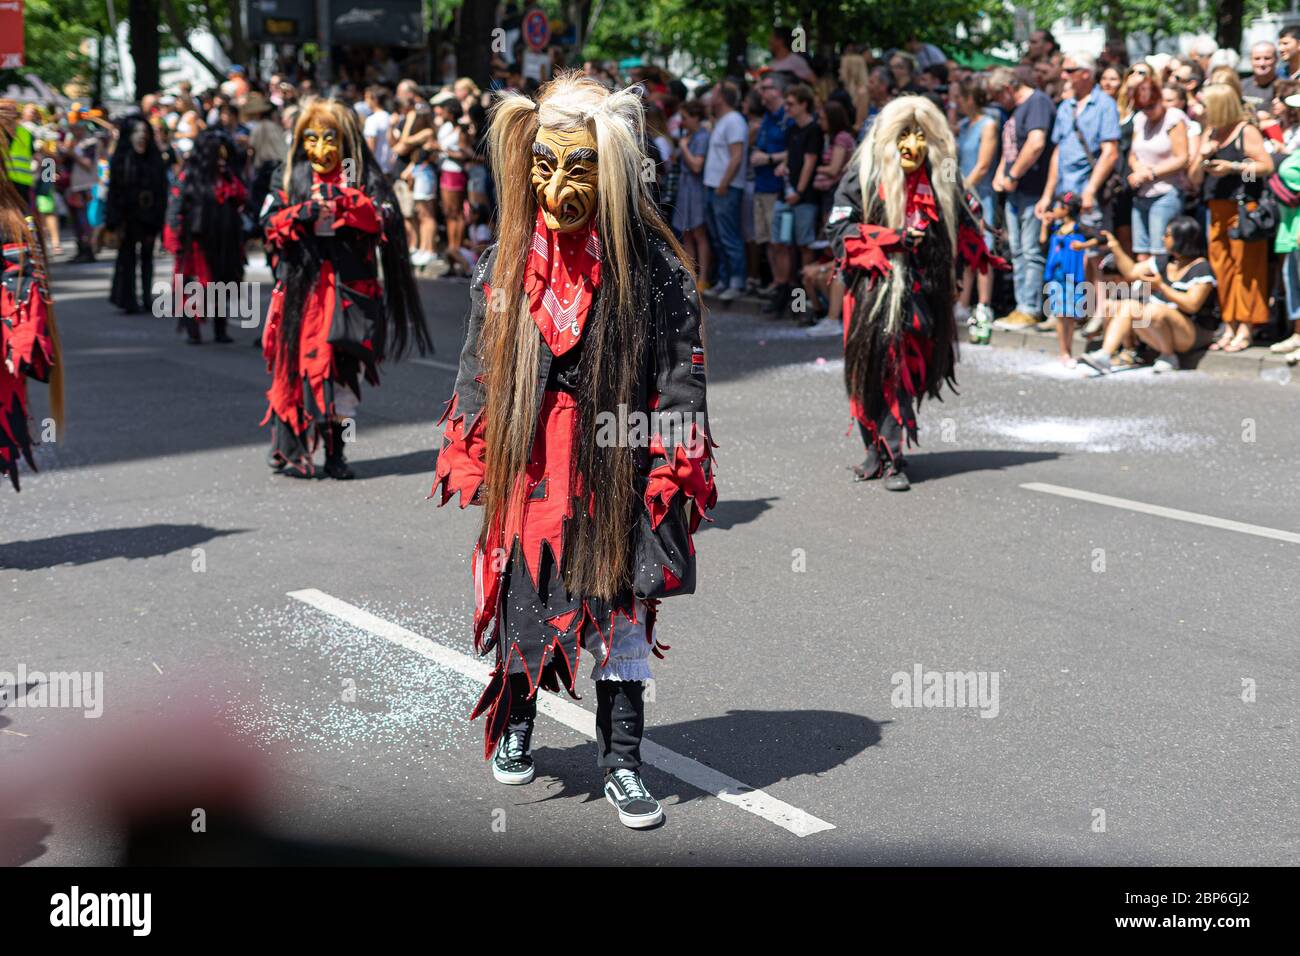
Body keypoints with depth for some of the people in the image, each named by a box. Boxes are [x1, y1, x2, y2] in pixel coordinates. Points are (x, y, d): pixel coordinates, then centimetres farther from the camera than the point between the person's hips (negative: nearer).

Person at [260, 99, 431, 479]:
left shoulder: (363, 178, 9)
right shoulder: (290, 177, 13)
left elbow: (385, 220, -5)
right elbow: (271, 223, 3)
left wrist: (344, 202, -17)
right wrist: (304, 213, -14)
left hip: (349, 287, 0)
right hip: (302, 286, 1)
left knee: (343, 366, -3)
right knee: (298, 363, -3)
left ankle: (335, 449, 6)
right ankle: (290, 449, 5)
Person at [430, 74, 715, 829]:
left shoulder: (654, 271, -9)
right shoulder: (506, 264, 1)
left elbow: (681, 380, -6)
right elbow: (479, 369, 9)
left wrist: (675, 477, -10)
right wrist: (468, 465, 6)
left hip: (618, 477, -3)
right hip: (527, 473, 3)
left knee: (622, 618, 5)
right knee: (520, 604, 15)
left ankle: (623, 764, 17)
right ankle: (517, 724, 39)